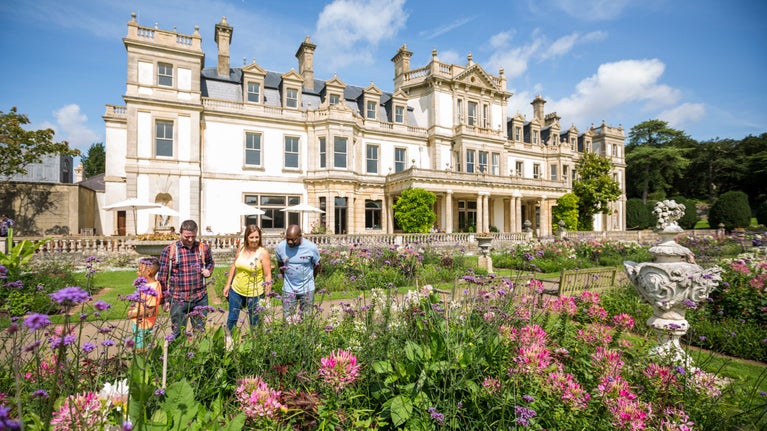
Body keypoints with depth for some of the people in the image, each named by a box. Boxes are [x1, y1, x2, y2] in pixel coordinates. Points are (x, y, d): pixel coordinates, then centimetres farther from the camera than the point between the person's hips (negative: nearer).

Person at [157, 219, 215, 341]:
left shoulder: (204, 248, 2)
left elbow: (210, 263, 22)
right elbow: (162, 276, 1)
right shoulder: (169, 250, -4)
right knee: (178, 334, 10)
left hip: (200, 299, 2)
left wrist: (208, 271, -1)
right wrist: (165, 298, 1)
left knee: (200, 332, 13)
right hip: (178, 300, -2)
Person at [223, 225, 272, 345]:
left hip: (254, 294, -4)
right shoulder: (241, 249, -1)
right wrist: (228, 285, 13)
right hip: (236, 290, 4)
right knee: (232, 318, 17)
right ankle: (228, 341, 40)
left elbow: (268, 276, -13)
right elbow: (234, 267, 12)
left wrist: (267, 296, -14)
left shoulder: (263, 252, -15)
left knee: (255, 321, 11)